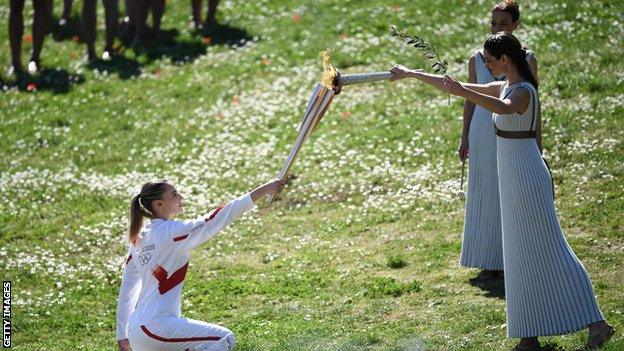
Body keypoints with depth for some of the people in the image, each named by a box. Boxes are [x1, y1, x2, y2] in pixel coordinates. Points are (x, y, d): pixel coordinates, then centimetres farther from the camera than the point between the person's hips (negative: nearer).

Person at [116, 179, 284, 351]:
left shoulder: (138, 240, 13)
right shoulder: (171, 231, -11)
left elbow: (126, 289, 17)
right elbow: (213, 222, -17)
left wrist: (122, 335, 24)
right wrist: (261, 191, -18)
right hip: (156, 327, -9)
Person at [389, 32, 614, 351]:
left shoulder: (523, 91, -17)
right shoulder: (504, 87, 12)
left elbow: (505, 108, -41)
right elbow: (458, 87, 19)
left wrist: (463, 92, -53)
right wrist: (412, 74, 22)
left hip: (525, 177, -10)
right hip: (514, 179, 10)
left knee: (547, 253, -9)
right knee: (524, 254, 11)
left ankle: (595, 324, -7)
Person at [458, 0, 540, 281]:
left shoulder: (527, 59, -1)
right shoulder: (477, 59, 2)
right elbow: (470, 100, 8)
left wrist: (537, 141, 0)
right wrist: (464, 138, 6)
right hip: (484, 134, 1)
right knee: (485, 195, 5)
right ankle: (489, 261, 13)